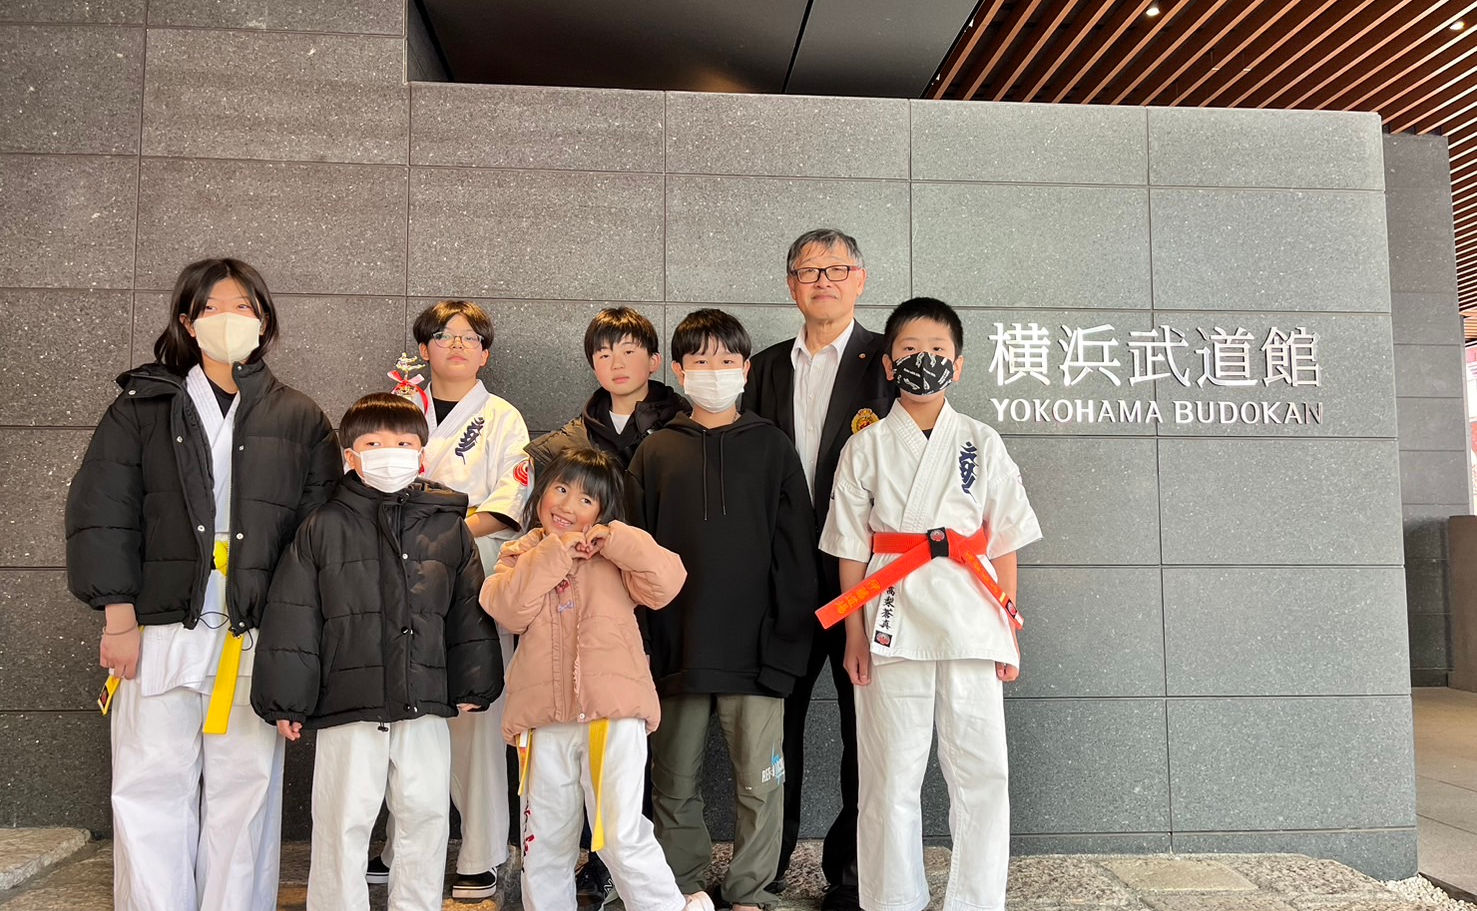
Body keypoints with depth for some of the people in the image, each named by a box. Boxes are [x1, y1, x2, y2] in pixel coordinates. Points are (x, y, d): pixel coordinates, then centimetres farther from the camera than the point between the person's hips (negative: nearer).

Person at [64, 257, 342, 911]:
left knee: (245, 795, 4)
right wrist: (119, 617, -5)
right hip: (160, 632, 0)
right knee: (152, 790, 3)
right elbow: (102, 513, 4)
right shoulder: (143, 405, 10)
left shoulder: (299, 418, 10)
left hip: (257, 637, 0)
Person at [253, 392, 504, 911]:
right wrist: (286, 701, -2)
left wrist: (473, 685, 9)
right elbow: (291, 619, 0)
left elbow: (469, 611, 10)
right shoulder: (323, 528, 0)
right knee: (343, 822, 5)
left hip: (426, 705, 2)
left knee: (426, 817, 11)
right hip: (347, 708, -2)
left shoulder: (449, 526, 6)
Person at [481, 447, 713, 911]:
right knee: (543, 843, 14)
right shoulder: (521, 555, 13)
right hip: (545, 722, 3)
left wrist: (617, 540, -12)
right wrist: (552, 553, -11)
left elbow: (667, 582, -8)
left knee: (623, 837, -7)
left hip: (613, 716, -3)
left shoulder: (614, 555, 8)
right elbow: (508, 608, -7)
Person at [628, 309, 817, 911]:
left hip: (755, 655, -1)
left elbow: (796, 555, 1)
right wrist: (639, 646, -1)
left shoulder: (772, 448, 4)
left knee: (759, 784, 5)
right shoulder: (656, 453, 8)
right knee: (674, 785, 11)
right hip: (675, 652, 2)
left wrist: (787, 646, -6)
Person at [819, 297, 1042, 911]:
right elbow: (850, 549, 4)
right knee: (891, 776, 5)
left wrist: (1008, 629, 4)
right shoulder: (865, 448, 5)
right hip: (894, 624, -1)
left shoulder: (982, 443, 7)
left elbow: (1005, 542, 8)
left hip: (970, 624, 1)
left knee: (981, 773, 3)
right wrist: (855, 635, -1)